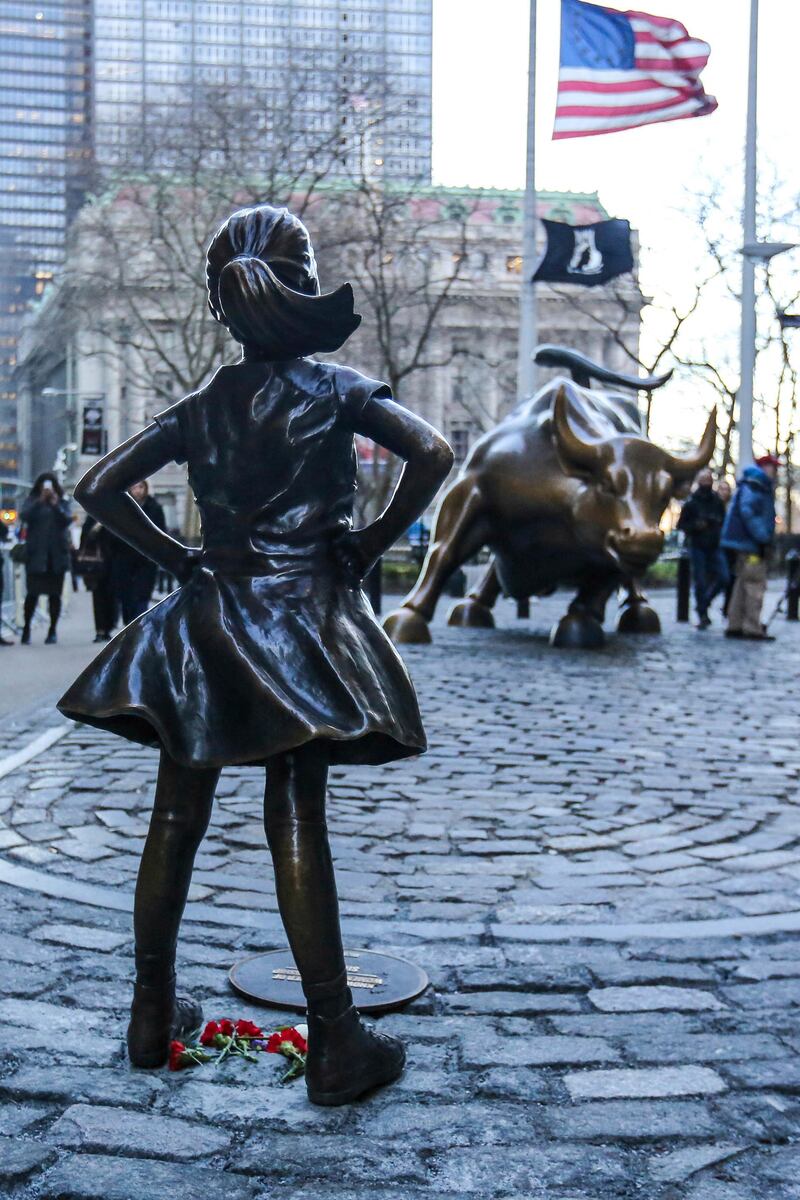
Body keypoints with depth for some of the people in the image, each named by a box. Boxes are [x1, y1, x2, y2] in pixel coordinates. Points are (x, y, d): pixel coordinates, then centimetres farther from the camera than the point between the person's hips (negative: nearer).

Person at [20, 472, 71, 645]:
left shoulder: (62, 503, 10)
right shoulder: (32, 501, 6)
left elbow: (67, 520, -5)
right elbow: (24, 516, -11)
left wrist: (56, 505, -18)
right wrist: (40, 501, -21)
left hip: (57, 554, 2)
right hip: (36, 554, -1)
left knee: (54, 593, 4)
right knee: (32, 593, -6)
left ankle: (53, 630, 12)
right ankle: (26, 629, 5)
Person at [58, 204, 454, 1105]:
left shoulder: (201, 407, 6)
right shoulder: (338, 391, -2)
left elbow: (98, 488, 2)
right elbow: (432, 454, -17)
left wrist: (176, 558, 7)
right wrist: (368, 546, -7)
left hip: (206, 617, 3)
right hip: (302, 616, -3)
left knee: (176, 820, 10)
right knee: (297, 827, -3)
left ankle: (153, 1015, 22)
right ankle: (335, 1043, 1)